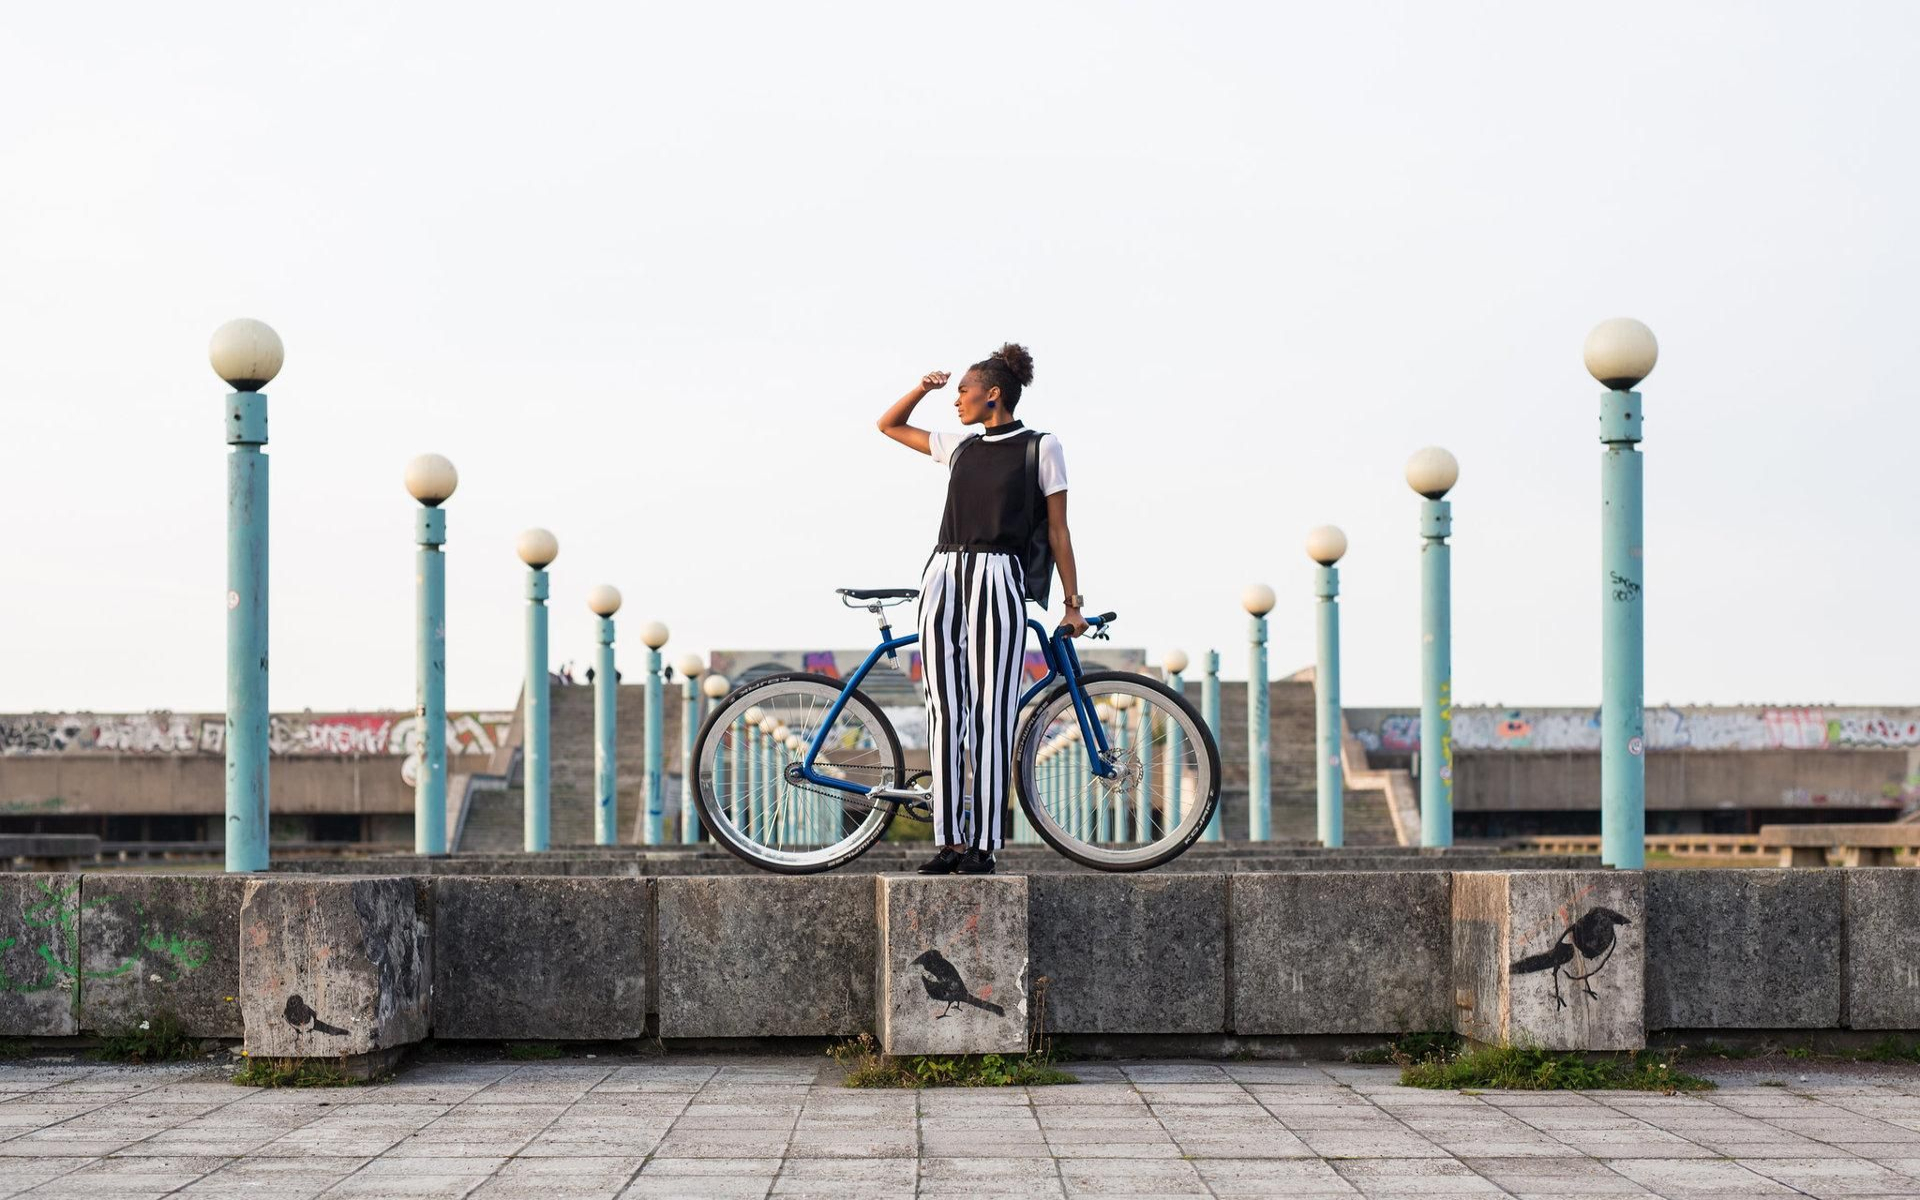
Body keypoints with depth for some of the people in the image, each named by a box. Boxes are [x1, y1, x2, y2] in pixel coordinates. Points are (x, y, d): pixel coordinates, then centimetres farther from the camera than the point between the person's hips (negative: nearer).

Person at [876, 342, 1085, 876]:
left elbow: (1058, 531, 4)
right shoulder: (960, 447, 17)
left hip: (998, 580, -5)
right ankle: (950, 841, 3)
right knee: (945, 713, 0)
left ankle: (983, 844, -7)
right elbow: (889, 424, 29)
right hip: (943, 577, 5)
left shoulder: (1042, 448, 3)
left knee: (990, 714, -9)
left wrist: (1074, 603, 1)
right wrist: (923, 388, 12)